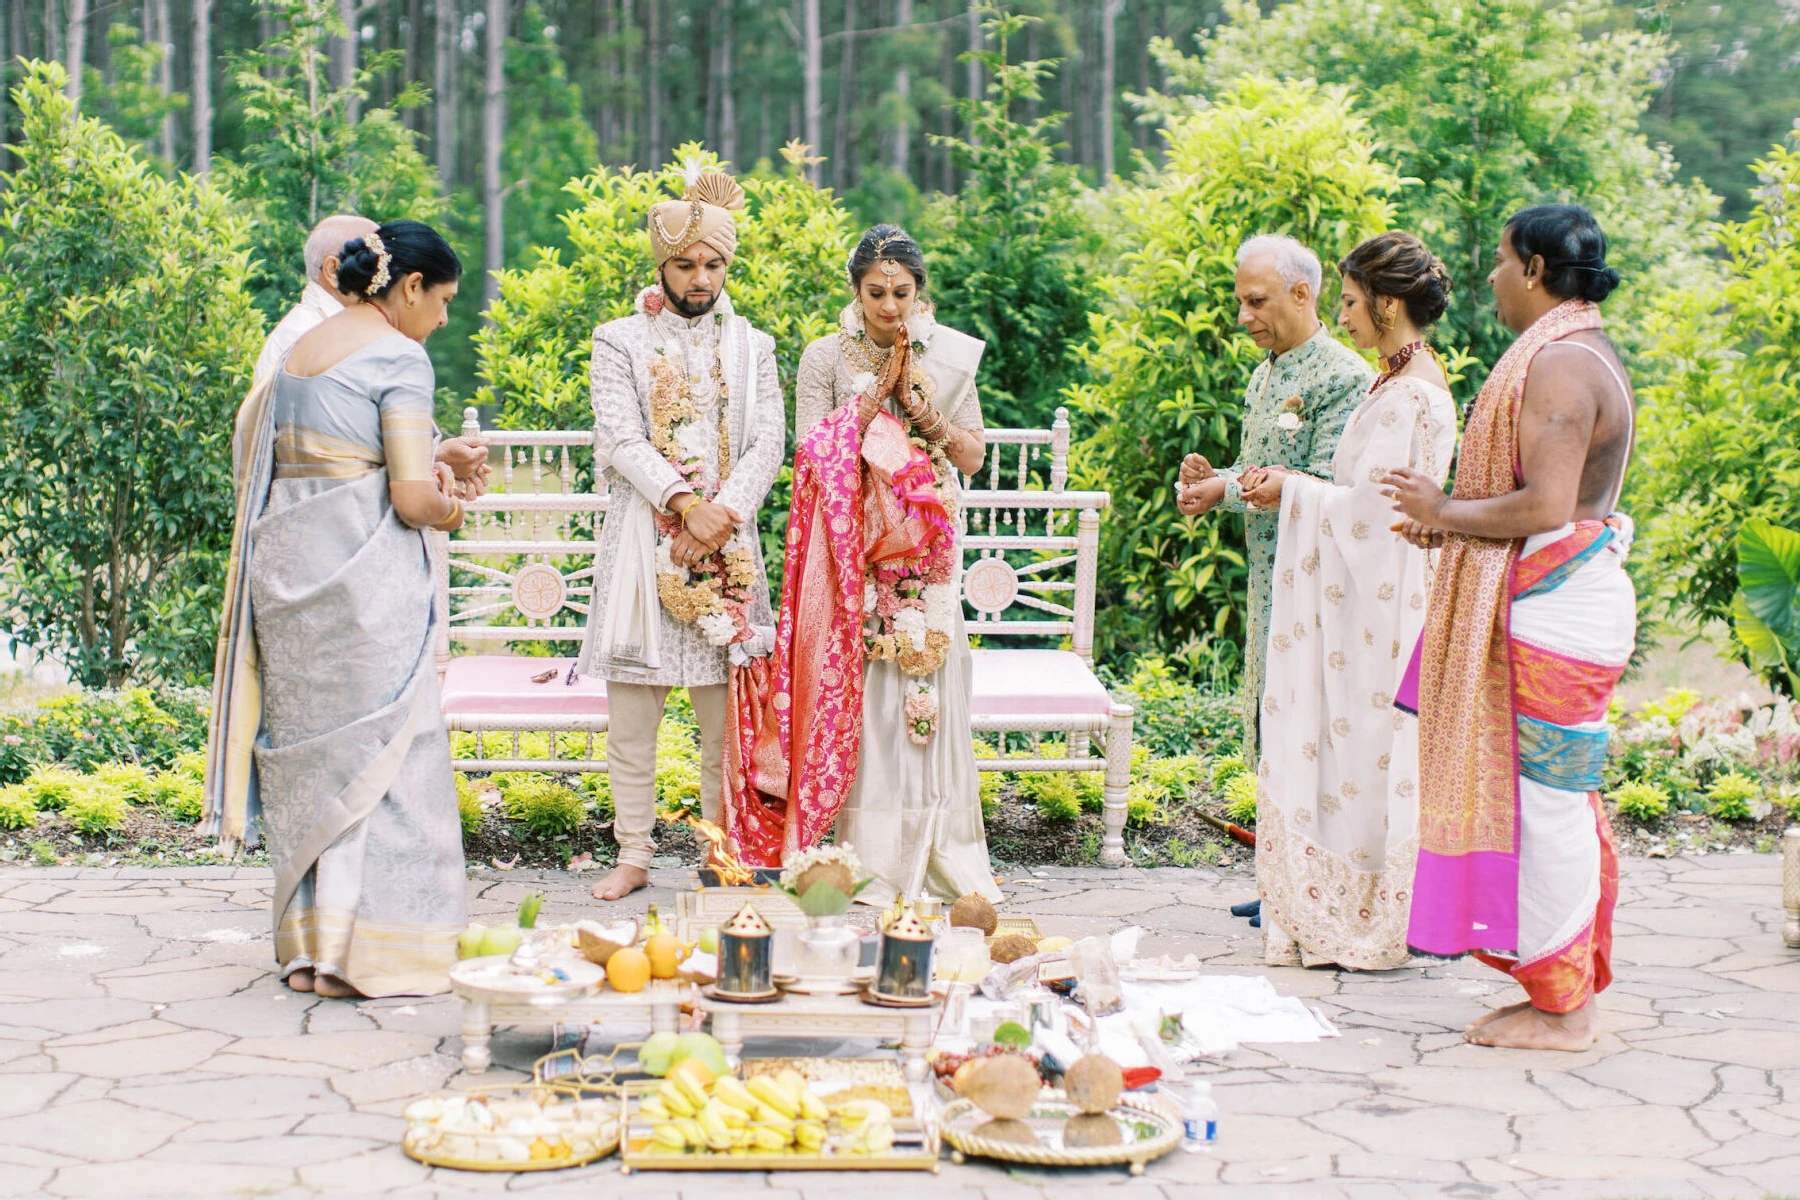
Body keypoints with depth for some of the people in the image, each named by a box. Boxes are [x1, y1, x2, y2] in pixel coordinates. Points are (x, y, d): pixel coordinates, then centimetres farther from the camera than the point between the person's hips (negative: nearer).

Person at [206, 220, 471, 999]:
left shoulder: (300, 349, 15)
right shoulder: (398, 357, -9)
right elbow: (411, 498, -16)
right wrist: (447, 509, 7)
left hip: (285, 559, 8)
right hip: (364, 573, -8)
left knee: (308, 748, 12)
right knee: (379, 753, 0)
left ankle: (308, 945, 16)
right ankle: (368, 953, 1)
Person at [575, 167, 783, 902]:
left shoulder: (752, 347, 13)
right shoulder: (619, 343, 6)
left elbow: (769, 445, 4)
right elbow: (620, 440, -6)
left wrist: (720, 517, -11)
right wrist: (685, 503, -18)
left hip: (725, 544, 2)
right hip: (642, 539, -1)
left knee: (725, 716, 2)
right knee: (632, 715, 0)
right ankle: (634, 857, 8)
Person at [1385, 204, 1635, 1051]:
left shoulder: (1559, 366, -17)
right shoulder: (1581, 357, 16)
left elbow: (1545, 508, -25)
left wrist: (1447, 512, -11)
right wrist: (1451, 523, 14)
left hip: (1555, 610, -11)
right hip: (1562, 603, 11)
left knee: (1546, 801, -4)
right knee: (1554, 800, 14)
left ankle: (1562, 1010, 3)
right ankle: (1565, 987, 22)